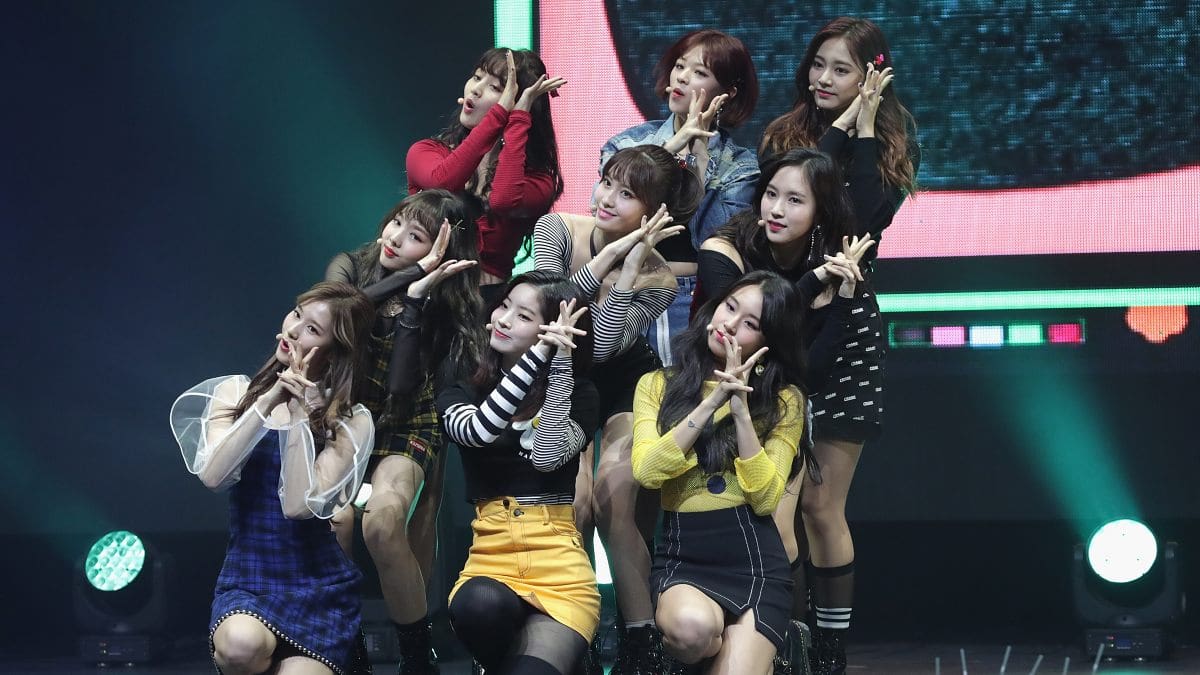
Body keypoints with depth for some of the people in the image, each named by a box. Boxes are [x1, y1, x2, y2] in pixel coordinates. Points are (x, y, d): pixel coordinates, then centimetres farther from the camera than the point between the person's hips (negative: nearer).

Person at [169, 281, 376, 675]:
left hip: (318, 591, 0)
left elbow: (298, 504, -16)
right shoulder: (234, 393, 5)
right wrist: (269, 402, -15)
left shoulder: (351, 422, -4)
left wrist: (299, 414, -17)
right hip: (246, 584, 1)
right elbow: (212, 476, -12)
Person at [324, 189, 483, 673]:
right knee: (333, 520, -31)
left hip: (404, 428, -2)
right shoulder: (351, 267, 0)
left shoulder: (440, 304, -6)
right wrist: (410, 273, -24)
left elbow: (402, 388, -19)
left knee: (382, 519, -34)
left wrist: (416, 299, -22)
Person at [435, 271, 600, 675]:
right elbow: (477, 431, -12)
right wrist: (539, 355, -17)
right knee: (478, 605, -35)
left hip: (560, 564, -2)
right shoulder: (459, 383, 10)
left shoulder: (578, 394, 8)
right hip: (490, 553, 2)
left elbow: (549, 456, -11)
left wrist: (559, 362, -14)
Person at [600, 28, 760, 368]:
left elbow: (717, 241, -9)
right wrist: (672, 147, -11)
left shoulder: (740, 164, 5)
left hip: (700, 302, -1)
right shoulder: (630, 142, 9)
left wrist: (700, 154, -8)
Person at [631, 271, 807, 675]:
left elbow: (765, 499, -7)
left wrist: (740, 408, -13)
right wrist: (713, 401, -11)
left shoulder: (783, 400, 5)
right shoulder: (658, 385, 9)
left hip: (754, 556, 0)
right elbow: (647, 472, -8)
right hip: (682, 555, 1)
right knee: (691, 627, -35)